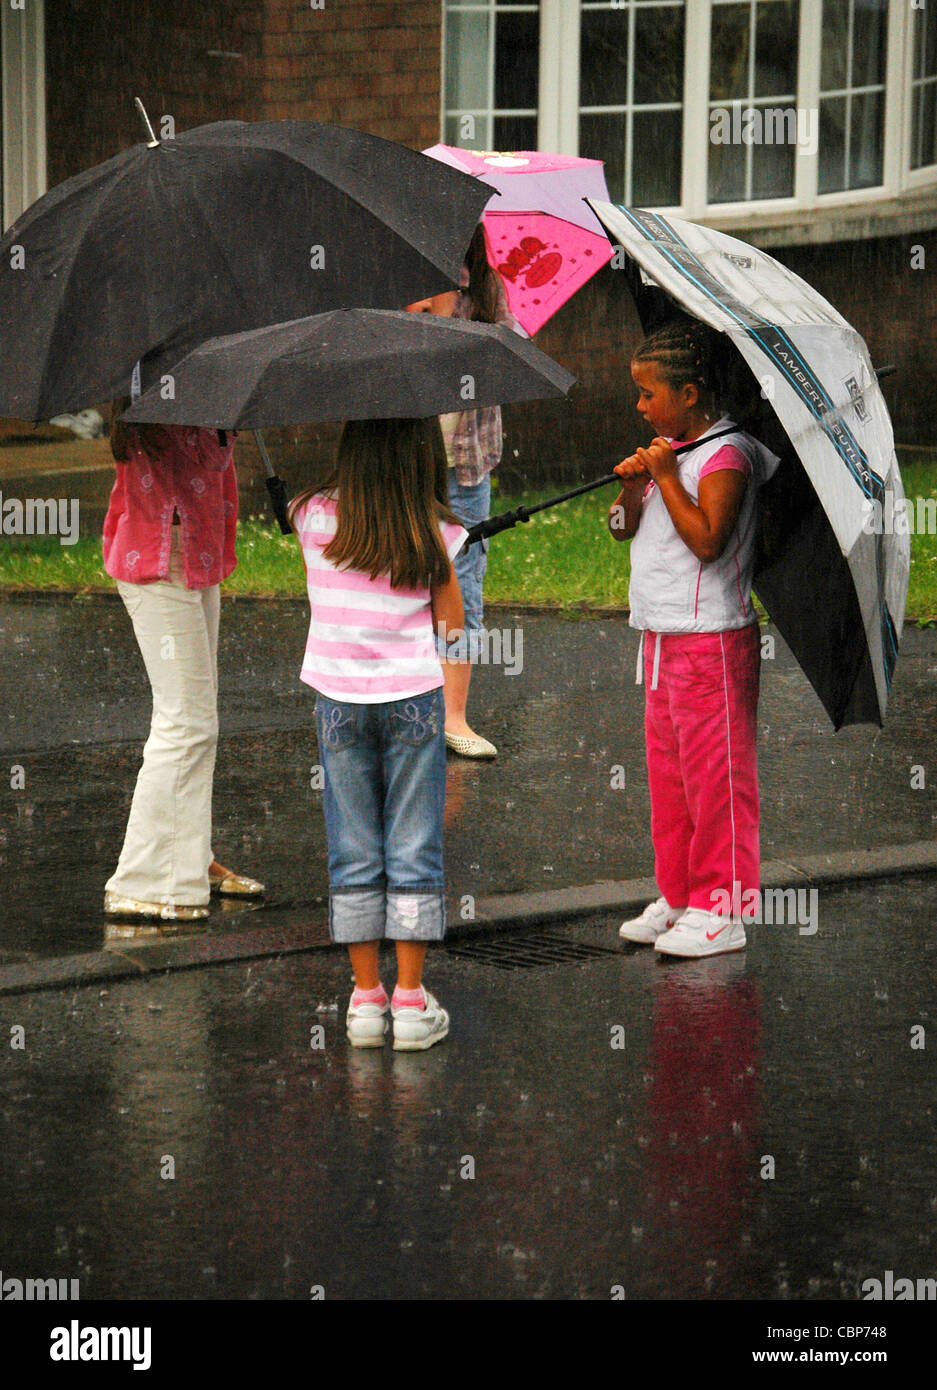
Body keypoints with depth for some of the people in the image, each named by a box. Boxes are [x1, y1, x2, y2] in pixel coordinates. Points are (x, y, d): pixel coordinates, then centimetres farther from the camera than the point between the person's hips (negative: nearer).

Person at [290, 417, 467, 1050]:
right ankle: (411, 999, 4)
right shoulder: (432, 531, -6)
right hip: (413, 697, -1)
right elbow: (453, 619, 3)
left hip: (340, 701, 1)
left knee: (354, 851, 8)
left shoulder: (316, 517, -5)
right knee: (414, 847, 5)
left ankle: (367, 997, 8)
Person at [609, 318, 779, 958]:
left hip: (712, 641, -9)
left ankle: (721, 911, 1)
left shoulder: (726, 455, -13)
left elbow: (708, 540, -24)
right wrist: (632, 491, -3)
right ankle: (678, 898, 23)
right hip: (664, 637, 9)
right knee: (668, 773, 14)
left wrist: (667, 476, -20)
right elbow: (630, 531, 17)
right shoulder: (668, 449, 13)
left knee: (715, 775, -4)